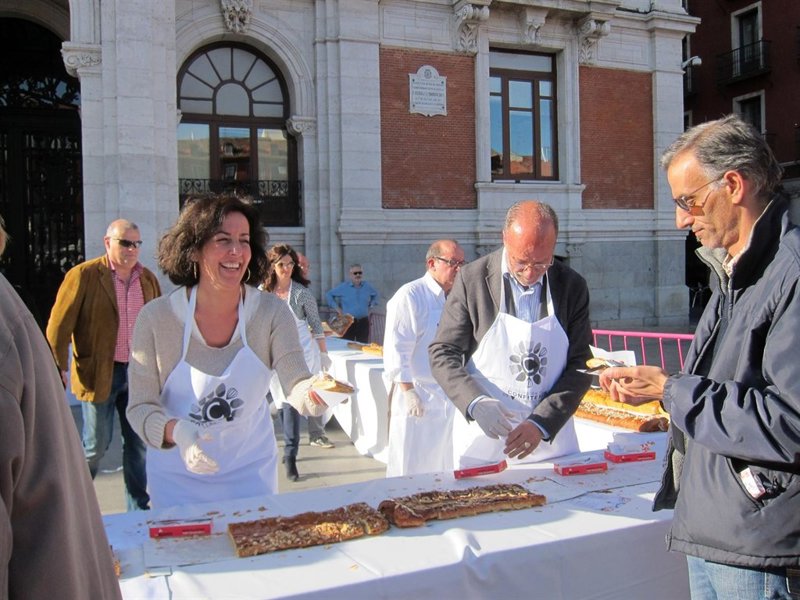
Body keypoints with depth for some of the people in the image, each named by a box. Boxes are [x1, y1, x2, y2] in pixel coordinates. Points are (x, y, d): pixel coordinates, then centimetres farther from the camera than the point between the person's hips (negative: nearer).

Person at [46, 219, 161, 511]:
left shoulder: (148, 279, 7)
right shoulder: (83, 275, -7)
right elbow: (59, 325, -9)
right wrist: (58, 368, -13)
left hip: (139, 373, 4)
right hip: (98, 374, -4)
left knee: (139, 443, 10)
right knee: (96, 445, 5)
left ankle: (139, 508, 24)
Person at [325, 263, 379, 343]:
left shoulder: (367, 286, 10)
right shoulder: (343, 287, 1)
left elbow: (376, 294, 30)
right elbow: (328, 295, 7)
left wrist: (371, 305, 16)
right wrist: (336, 308, 0)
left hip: (364, 322, 3)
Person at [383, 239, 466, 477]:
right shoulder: (410, 295, -12)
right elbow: (397, 350, -17)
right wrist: (408, 393, -20)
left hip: (451, 399, 8)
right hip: (418, 398, -7)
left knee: (447, 469, 15)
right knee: (412, 470, 1)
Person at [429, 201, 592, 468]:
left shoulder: (572, 286, -3)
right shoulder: (472, 279, -8)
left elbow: (580, 365, -2)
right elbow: (442, 354, -5)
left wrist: (542, 423, -15)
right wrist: (475, 403, -23)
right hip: (482, 434, -1)